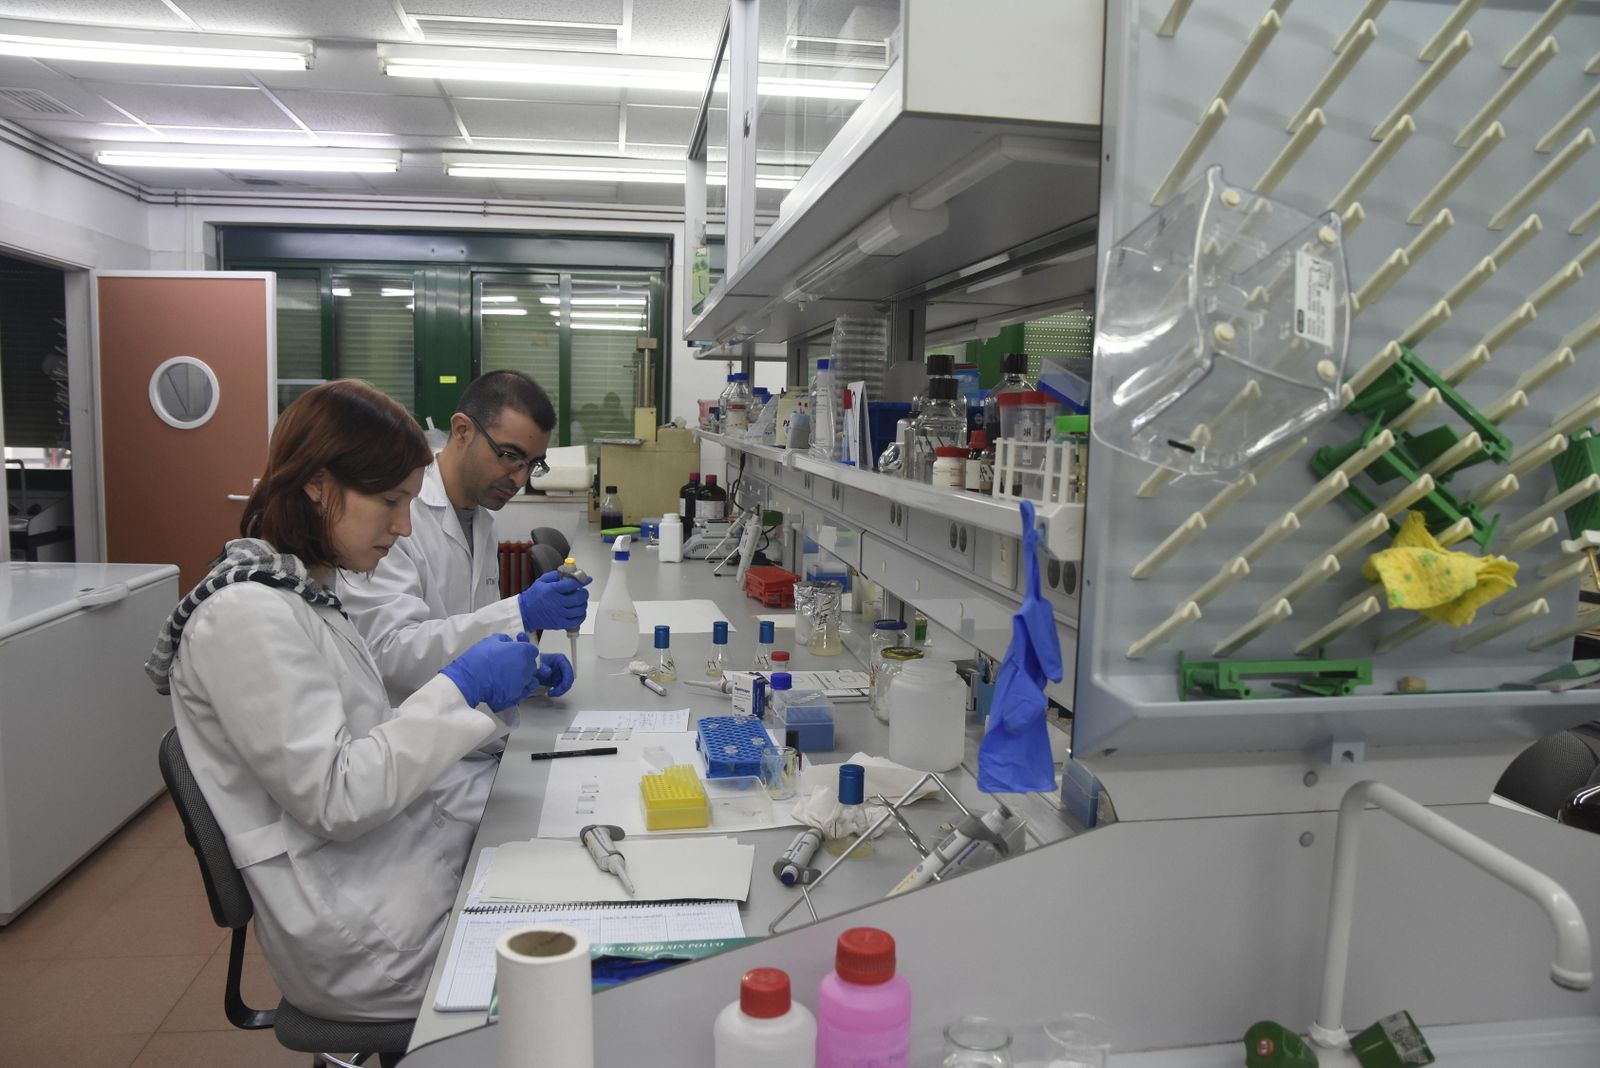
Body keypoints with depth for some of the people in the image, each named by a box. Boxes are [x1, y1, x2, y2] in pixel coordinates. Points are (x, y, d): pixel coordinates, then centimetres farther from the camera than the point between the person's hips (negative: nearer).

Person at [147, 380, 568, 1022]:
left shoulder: (301, 591, 8)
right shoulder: (247, 615, -20)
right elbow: (333, 798, -23)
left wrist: (496, 682, 2)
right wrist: (462, 686, -20)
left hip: (402, 861, 8)